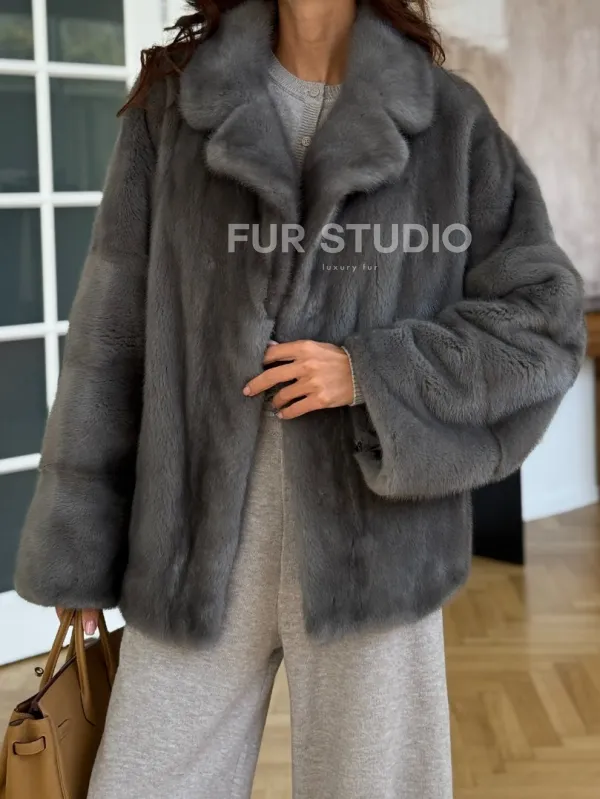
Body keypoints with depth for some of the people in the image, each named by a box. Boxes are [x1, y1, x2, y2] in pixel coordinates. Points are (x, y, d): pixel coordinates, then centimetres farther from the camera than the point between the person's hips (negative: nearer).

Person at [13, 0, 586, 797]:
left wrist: (374, 372, -11)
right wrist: (78, 549, 3)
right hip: (196, 544, 1)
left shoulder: (449, 119, 3)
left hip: (373, 542, 0)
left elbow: (543, 321, 3)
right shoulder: (171, 107, 5)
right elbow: (112, 337, 4)